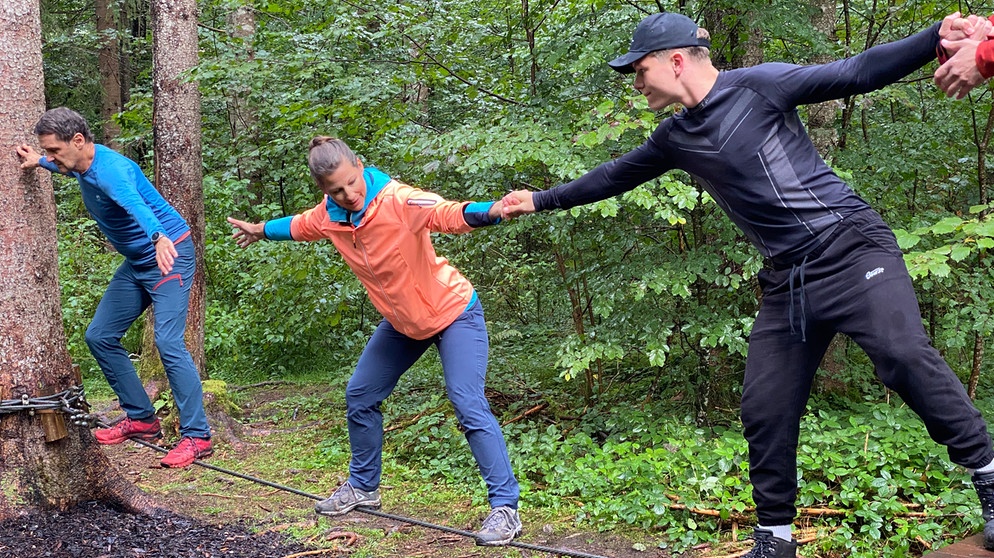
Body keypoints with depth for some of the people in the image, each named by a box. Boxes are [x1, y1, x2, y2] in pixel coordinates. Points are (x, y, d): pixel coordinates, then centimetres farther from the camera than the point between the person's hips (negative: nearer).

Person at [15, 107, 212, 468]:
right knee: (99, 337, 10)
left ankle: (197, 437, -16)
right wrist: (38, 162, 16)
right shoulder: (80, 164, 3)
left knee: (168, 343, -20)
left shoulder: (110, 169, -26)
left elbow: (135, 203, -50)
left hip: (169, 255, -10)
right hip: (136, 263, 10)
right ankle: (141, 419, 17)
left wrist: (159, 239, -68)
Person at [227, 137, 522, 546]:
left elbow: (449, 214, -49)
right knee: (359, 396, 15)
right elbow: (300, 226, 14)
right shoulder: (329, 214, -10)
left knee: (468, 405, -19)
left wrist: (491, 211, -69)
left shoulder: (398, 200, -31)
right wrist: (261, 230, 33)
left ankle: (505, 507, -11)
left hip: (453, 311, -7)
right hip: (402, 321, 8)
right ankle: (362, 487, 35)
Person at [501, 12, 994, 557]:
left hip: (850, 249, -6)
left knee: (904, 355, -26)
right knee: (764, 410, 5)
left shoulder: (758, 85, -7)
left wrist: (939, 36, -24)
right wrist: (541, 200, 33)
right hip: (788, 282, 7)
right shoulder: (675, 139, 13)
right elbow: (612, 177, 26)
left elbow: (857, 73, -11)